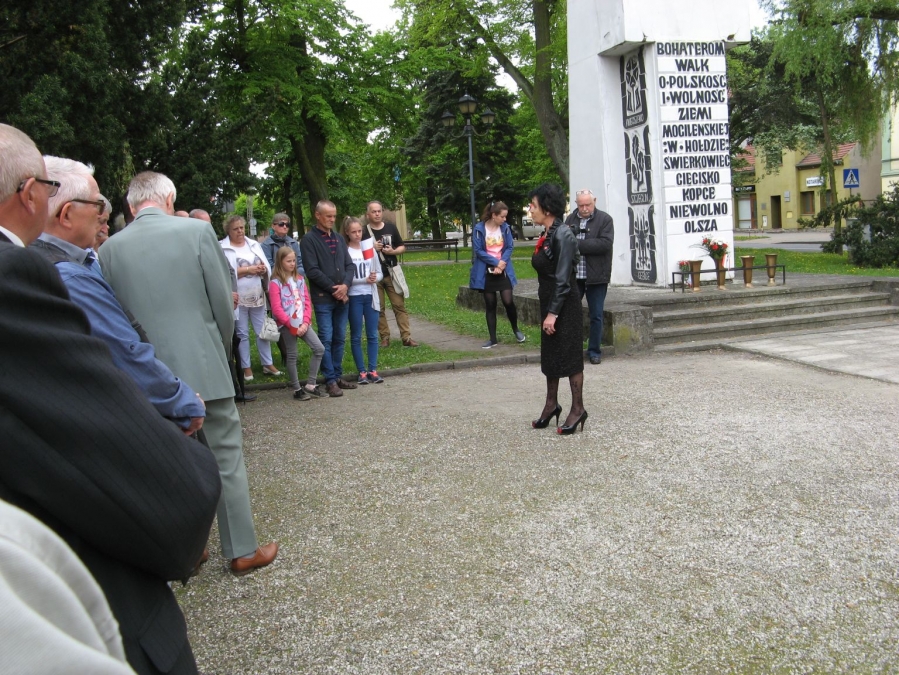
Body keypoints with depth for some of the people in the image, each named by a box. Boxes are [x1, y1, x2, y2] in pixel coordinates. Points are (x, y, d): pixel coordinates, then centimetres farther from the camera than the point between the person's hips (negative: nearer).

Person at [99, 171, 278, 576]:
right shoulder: (196, 231, -7)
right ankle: (242, 551, 17)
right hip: (203, 368, -3)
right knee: (226, 459, 9)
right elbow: (223, 303, -5)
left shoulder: (110, 249, 0)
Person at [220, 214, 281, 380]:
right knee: (242, 334, 5)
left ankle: (267, 364, 20)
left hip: (257, 296, 4)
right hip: (238, 298, -4)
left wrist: (263, 270, -13)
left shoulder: (254, 245, 10)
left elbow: (267, 267, 10)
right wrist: (248, 269, -19)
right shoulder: (222, 248, -6)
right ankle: (246, 367, 14)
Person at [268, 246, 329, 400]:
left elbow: (307, 303, 8)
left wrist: (305, 322, -6)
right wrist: (292, 325, -14)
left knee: (319, 349, -4)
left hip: (303, 323, 5)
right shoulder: (275, 283, -6)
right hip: (287, 325, -5)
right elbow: (276, 309, -12)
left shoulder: (300, 279, 11)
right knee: (292, 356, 2)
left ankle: (310, 385, 5)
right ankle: (297, 389, 14)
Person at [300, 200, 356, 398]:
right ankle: (330, 380, 2)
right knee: (326, 340, -3)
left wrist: (345, 285, -6)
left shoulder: (339, 239, 15)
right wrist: (334, 289, -11)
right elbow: (312, 271, -11)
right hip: (323, 298, -6)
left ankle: (338, 376, 17)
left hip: (342, 297, 6)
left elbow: (349, 265, 12)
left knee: (340, 339, 9)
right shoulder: (309, 239, -4)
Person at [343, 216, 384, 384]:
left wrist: (375, 278, -13)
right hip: (354, 298, -3)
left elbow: (380, 273, 8)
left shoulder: (369, 248, 5)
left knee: (372, 335, 6)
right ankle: (362, 371, 12)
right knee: (356, 336, 5)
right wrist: (364, 280, -18)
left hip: (371, 296, 3)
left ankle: (373, 370, 12)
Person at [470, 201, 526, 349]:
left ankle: (515, 329, 17)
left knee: (508, 301, -9)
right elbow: (478, 251, -10)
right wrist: (496, 262, -14)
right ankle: (493, 339, 12)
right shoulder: (479, 229, -8)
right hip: (487, 272, -1)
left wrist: (502, 263, -15)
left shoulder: (505, 228, 1)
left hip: (504, 271, 1)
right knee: (490, 305, 4)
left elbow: (510, 247, 0)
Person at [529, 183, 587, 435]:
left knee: (570, 356, 1)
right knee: (550, 355, 16)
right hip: (548, 303, 9)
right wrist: (547, 310, 16)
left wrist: (553, 313, -22)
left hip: (565, 306, -9)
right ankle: (551, 404, 28)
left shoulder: (563, 235, -18)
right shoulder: (547, 235, 9)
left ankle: (577, 409, 12)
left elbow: (562, 279, -21)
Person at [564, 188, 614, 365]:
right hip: (573, 276, 3)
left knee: (596, 316, 6)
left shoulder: (605, 219, -3)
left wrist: (578, 244, -19)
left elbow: (605, 243, -16)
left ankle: (594, 351, 19)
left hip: (596, 277, -3)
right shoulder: (570, 219, 8)